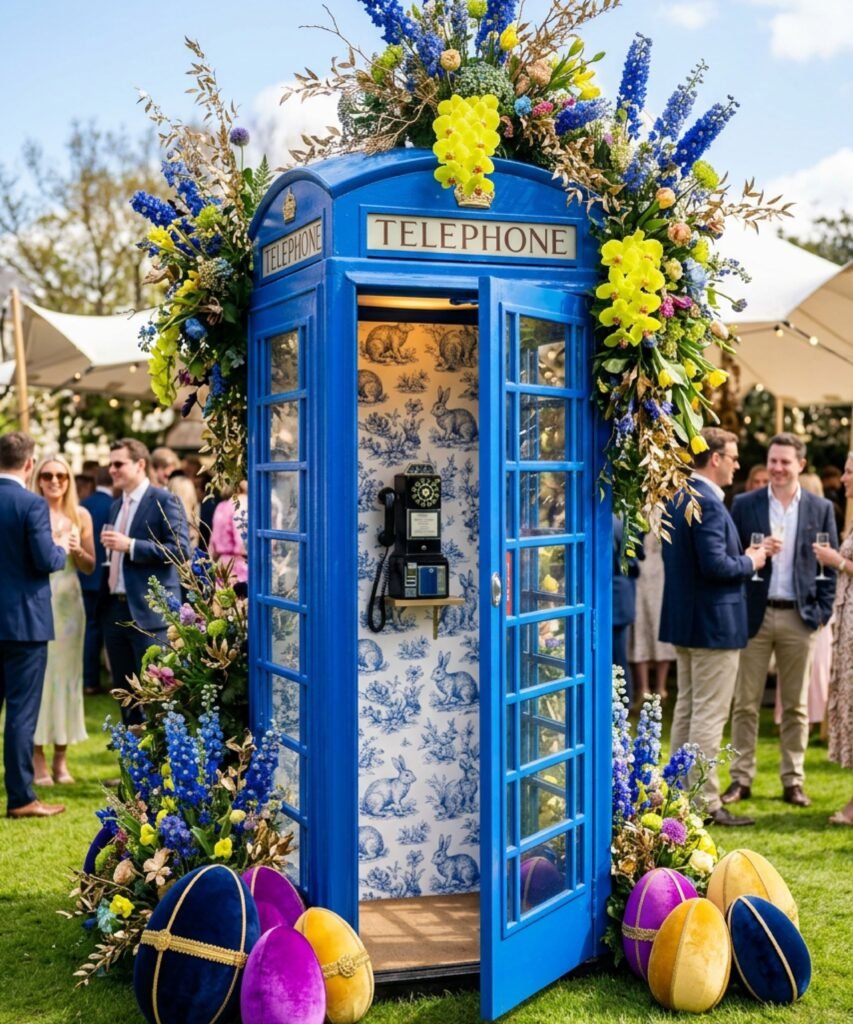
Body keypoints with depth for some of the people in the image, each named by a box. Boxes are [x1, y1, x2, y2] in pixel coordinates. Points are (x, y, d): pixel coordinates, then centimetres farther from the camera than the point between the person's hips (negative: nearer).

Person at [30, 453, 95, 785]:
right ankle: (38, 760, 5)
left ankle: (61, 759, 14)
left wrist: (77, 551, -8)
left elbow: (90, 567, 11)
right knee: (36, 675, -3)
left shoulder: (80, 516, 8)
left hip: (68, 602, 3)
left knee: (66, 675, 6)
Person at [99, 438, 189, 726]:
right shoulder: (117, 506, 17)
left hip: (149, 609, -8)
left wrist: (130, 545, -20)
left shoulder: (163, 501, -8)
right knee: (124, 686, 13)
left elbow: (180, 550, -17)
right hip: (115, 606, 8)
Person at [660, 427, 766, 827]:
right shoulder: (708, 503, -20)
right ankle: (705, 803, 2)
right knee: (709, 715, -3)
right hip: (714, 622, -10)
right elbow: (715, 565, -27)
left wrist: (742, 556, 12)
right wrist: (749, 562, -8)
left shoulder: (677, 497, 10)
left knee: (686, 709, 17)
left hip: (683, 620, 10)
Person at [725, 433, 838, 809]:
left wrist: (822, 610, -3)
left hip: (799, 617, 1)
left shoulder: (821, 509, 5)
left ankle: (793, 781, 16)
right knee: (746, 704, 4)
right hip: (754, 614, 0)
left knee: (795, 705, 8)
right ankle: (741, 779, 11)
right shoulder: (744, 505, 2)